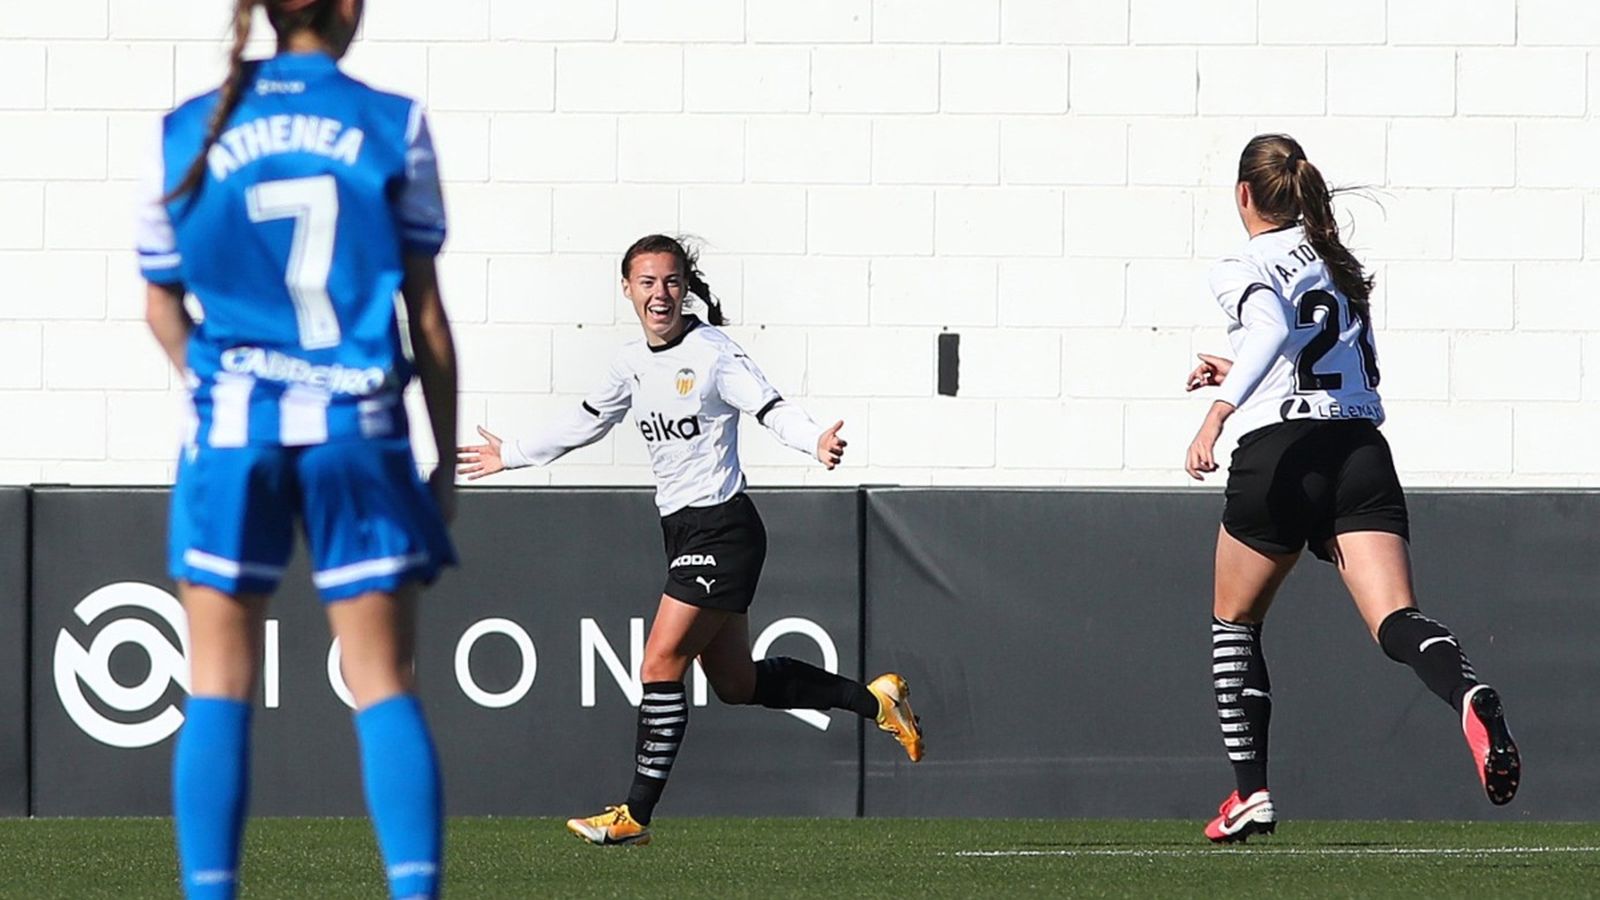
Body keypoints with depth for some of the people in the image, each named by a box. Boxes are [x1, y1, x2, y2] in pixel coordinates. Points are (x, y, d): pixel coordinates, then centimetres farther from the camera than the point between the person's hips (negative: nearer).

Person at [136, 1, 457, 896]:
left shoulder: (186, 136, 2)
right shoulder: (394, 126, -3)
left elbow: (164, 308, 11)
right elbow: (426, 310, 1)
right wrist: (447, 459, 9)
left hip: (234, 427, 1)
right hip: (359, 433, -1)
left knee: (219, 687, 7)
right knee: (385, 685, 5)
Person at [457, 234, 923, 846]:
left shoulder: (710, 352, -13)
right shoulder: (632, 362, 9)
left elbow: (771, 409, -23)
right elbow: (587, 422, 26)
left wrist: (817, 442, -43)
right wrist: (512, 455, 34)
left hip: (722, 531, -8)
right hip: (682, 531, 8)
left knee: (661, 665, -11)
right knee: (736, 685, 12)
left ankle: (636, 815, -6)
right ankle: (874, 699, 26)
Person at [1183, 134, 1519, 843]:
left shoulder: (1247, 269, 0)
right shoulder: (1340, 264, 21)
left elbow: (1274, 330, -23)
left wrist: (1219, 410, -31)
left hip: (1280, 454, -4)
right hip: (1361, 449, 4)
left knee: (1234, 623, 18)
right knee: (1397, 622, -12)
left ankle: (1249, 791, 13)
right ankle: (1473, 700, -45)